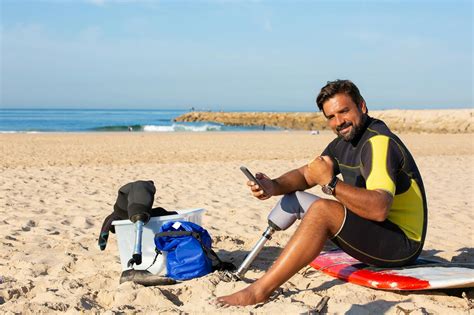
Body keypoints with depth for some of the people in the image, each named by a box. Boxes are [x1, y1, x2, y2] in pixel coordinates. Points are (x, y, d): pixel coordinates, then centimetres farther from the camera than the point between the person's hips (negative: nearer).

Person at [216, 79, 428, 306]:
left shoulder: (379, 142, -21)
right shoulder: (343, 143, 9)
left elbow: (379, 209, -34)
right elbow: (305, 175, 11)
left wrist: (330, 183, -34)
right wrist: (274, 187, -9)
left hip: (402, 244, -10)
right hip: (372, 231, 10)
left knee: (322, 210, -30)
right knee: (294, 198, 11)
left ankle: (259, 292, -29)